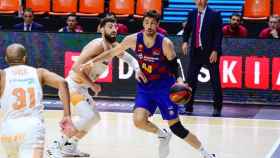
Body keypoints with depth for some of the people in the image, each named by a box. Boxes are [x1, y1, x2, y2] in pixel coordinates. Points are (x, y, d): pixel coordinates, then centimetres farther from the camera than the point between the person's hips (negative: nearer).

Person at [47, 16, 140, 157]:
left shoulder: (113, 47, 6)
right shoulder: (97, 45, -22)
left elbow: (129, 58, 17)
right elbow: (77, 67, -28)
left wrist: (137, 69, -4)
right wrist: (92, 85, -22)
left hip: (82, 88, 10)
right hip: (72, 86, -10)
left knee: (94, 118, 18)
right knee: (88, 117, -22)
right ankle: (57, 145, -13)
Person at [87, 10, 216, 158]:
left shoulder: (165, 43, -19)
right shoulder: (133, 40, -11)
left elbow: (174, 65, -8)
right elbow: (112, 53, 2)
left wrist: (179, 81, -27)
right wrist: (91, 62, 0)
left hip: (165, 87, -3)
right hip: (145, 87, 3)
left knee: (176, 128, -3)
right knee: (138, 120, -21)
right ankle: (163, 136, 11)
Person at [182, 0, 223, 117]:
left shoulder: (214, 15, -7)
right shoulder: (192, 14, 8)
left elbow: (219, 34, -9)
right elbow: (187, 30, 18)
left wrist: (215, 51, -17)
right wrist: (185, 41, -1)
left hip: (210, 52, -4)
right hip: (195, 51, 4)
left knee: (215, 81, 2)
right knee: (190, 79, 1)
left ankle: (217, 108, 11)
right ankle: (188, 107, 8)